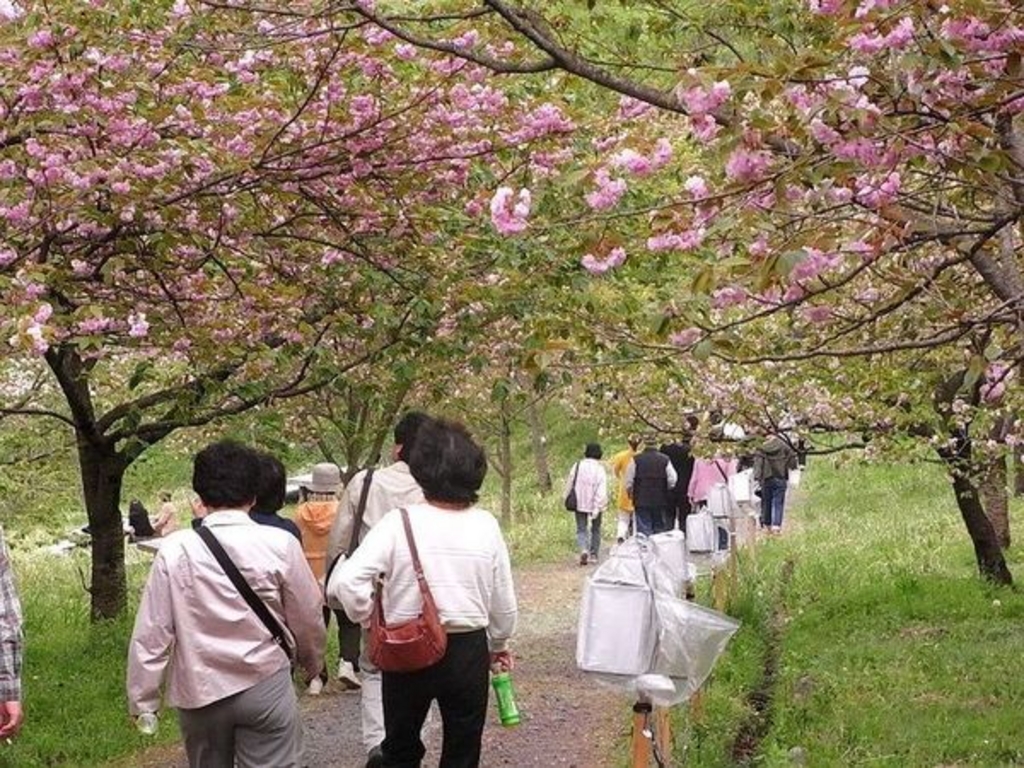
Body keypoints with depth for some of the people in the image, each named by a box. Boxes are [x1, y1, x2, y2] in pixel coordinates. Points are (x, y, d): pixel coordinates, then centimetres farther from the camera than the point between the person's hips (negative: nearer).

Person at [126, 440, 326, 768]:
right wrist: (312, 663, 21)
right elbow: (307, 618, 0)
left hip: (199, 692, 2)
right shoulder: (280, 544, -10)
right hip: (265, 687, -1)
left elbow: (151, 632, -7)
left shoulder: (176, 550, -10)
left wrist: (143, 700, 4)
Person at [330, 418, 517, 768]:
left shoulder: (399, 522, -14)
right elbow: (503, 599, 1)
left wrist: (372, 620, -4)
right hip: (468, 650, 1)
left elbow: (347, 582, -22)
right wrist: (499, 643, 19)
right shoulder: (486, 525, -7)